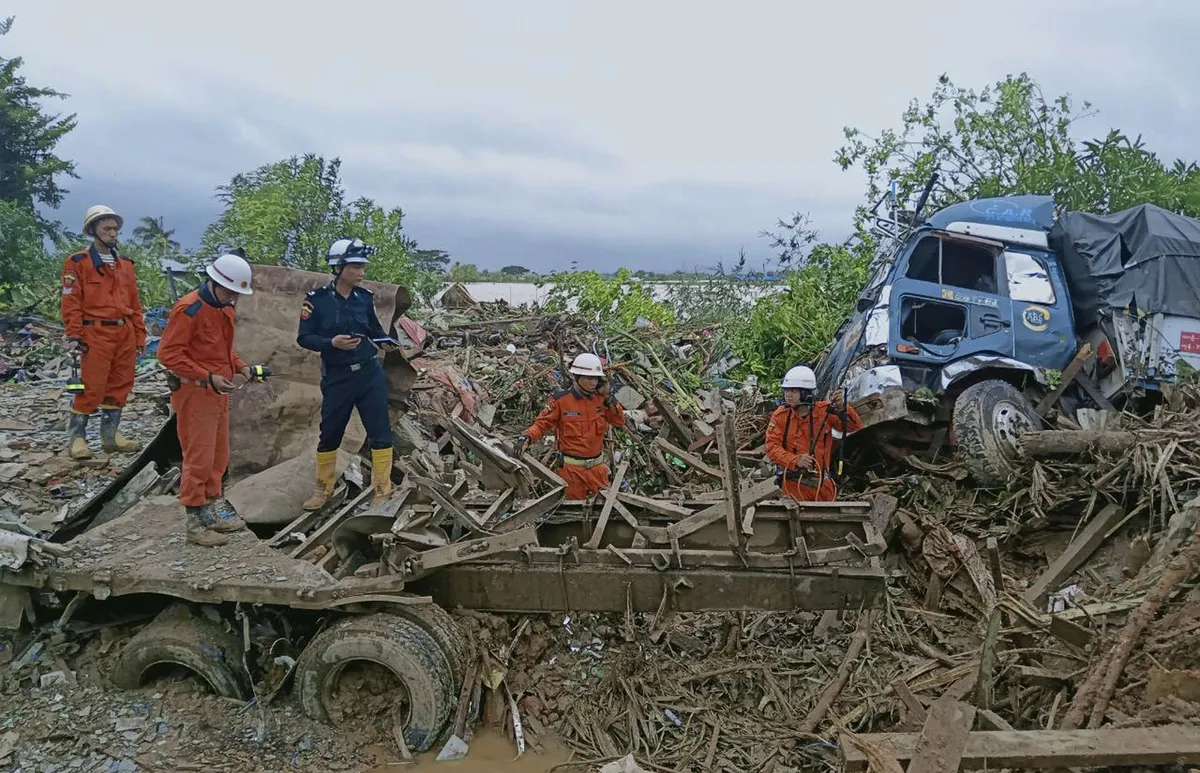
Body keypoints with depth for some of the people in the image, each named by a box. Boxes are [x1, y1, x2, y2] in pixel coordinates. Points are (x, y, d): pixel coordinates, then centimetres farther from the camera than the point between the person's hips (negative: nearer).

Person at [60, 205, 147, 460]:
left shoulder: (125, 264, 16)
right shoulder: (78, 263, -1)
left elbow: (135, 303, 16)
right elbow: (71, 303, -6)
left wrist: (139, 336, 13)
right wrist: (74, 336, -13)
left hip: (125, 333, 6)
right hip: (96, 334, -6)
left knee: (120, 386, 9)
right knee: (91, 388, -6)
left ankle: (110, 435, 20)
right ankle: (76, 438, 5)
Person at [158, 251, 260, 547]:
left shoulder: (225, 309, 13)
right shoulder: (188, 309, -16)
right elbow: (168, 354, -19)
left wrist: (241, 366, 4)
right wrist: (209, 377, -24)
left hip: (219, 392, 9)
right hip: (194, 392, -9)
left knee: (218, 456, 15)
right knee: (199, 457, -5)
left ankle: (210, 511, 27)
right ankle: (196, 523, 3)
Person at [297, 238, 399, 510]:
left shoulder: (364, 297, 0)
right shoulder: (317, 299, -10)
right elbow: (304, 338, -9)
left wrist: (385, 340, -5)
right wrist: (332, 342, -24)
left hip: (370, 374, 2)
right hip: (337, 378, -2)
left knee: (380, 433, 1)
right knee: (329, 435, 11)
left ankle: (383, 491, 14)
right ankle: (324, 489, 31)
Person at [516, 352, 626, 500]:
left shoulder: (600, 399, 2)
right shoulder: (560, 400, -11)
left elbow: (619, 422, 5)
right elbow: (542, 423, -10)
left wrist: (610, 399, -9)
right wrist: (526, 437, -29)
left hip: (597, 466, 4)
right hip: (572, 467, -4)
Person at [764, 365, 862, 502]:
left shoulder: (825, 411, -4)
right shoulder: (780, 415, -7)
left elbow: (855, 426, -7)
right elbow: (772, 447, -13)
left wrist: (842, 408, -26)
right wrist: (795, 460, -29)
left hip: (821, 481, 3)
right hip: (794, 480, -3)